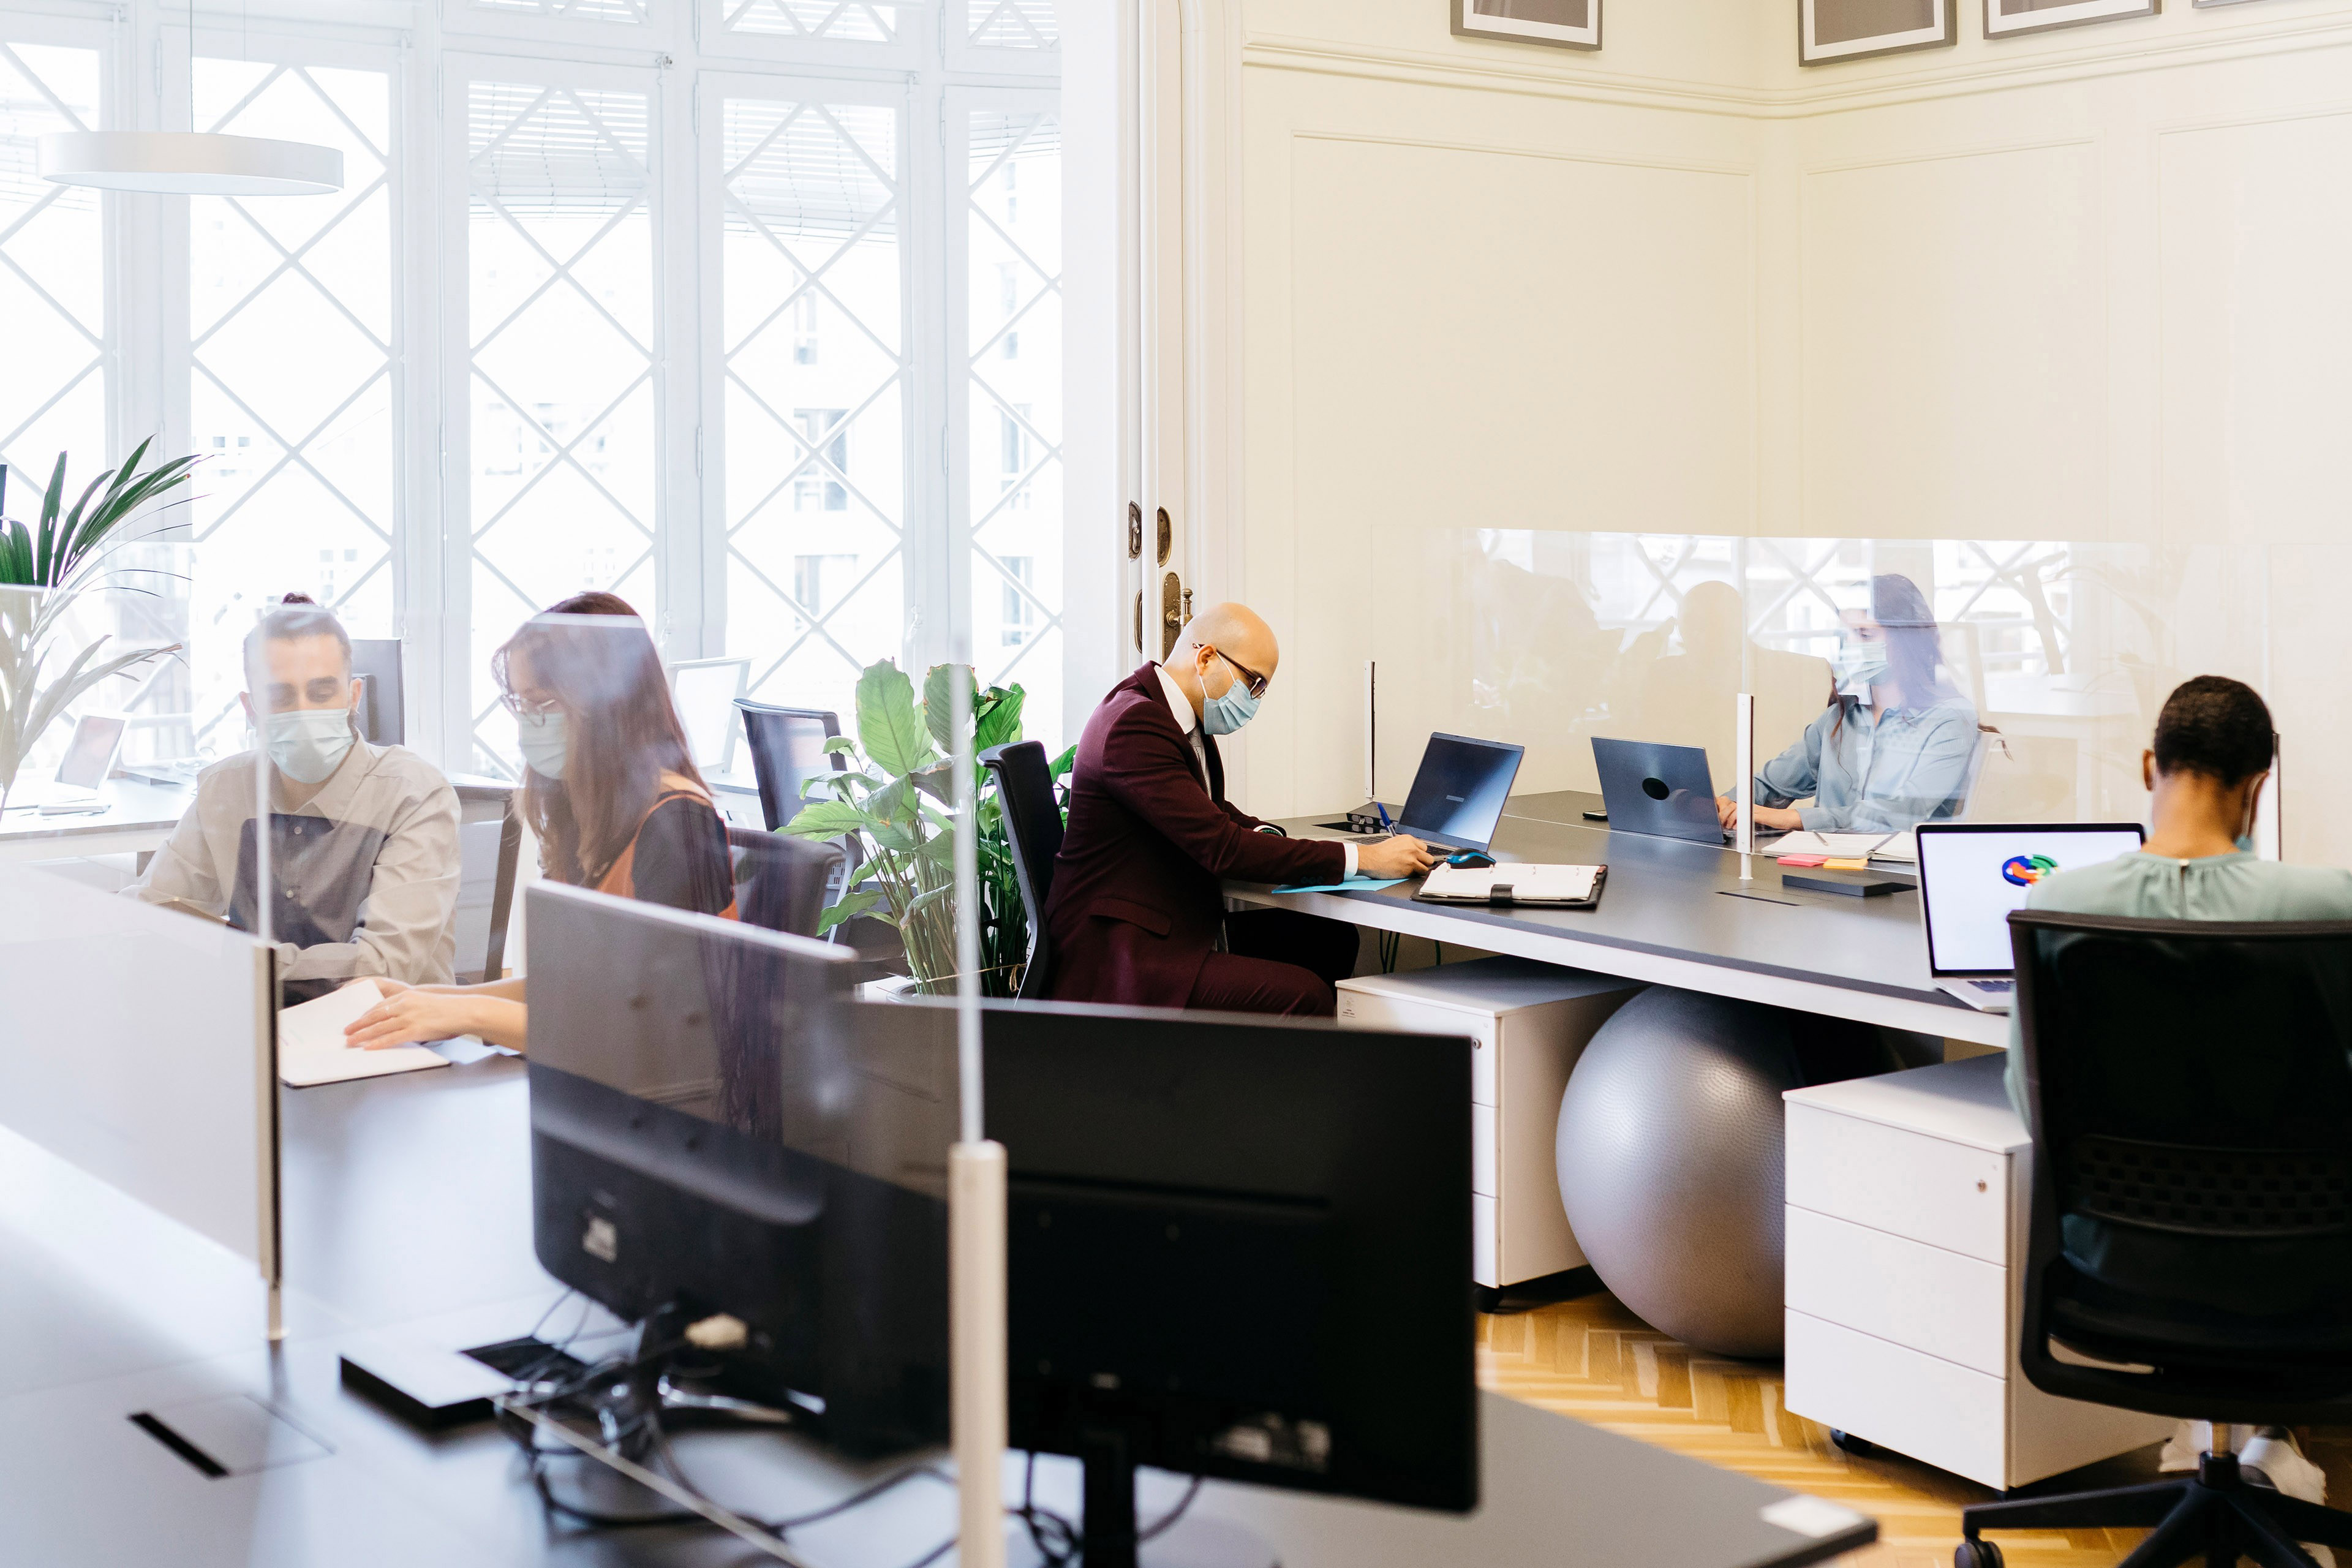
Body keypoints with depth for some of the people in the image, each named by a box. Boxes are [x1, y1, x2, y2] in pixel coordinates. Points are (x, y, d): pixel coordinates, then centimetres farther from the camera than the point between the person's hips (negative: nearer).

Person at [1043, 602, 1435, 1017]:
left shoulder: (1183, 717, 11)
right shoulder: (1134, 725, -21)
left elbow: (1214, 814, 25)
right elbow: (1221, 847, -25)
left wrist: (1268, 837, 0)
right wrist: (1363, 858, -22)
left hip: (1178, 930, 11)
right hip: (1115, 954, -11)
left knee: (1328, 938, 6)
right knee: (1303, 995, -25)